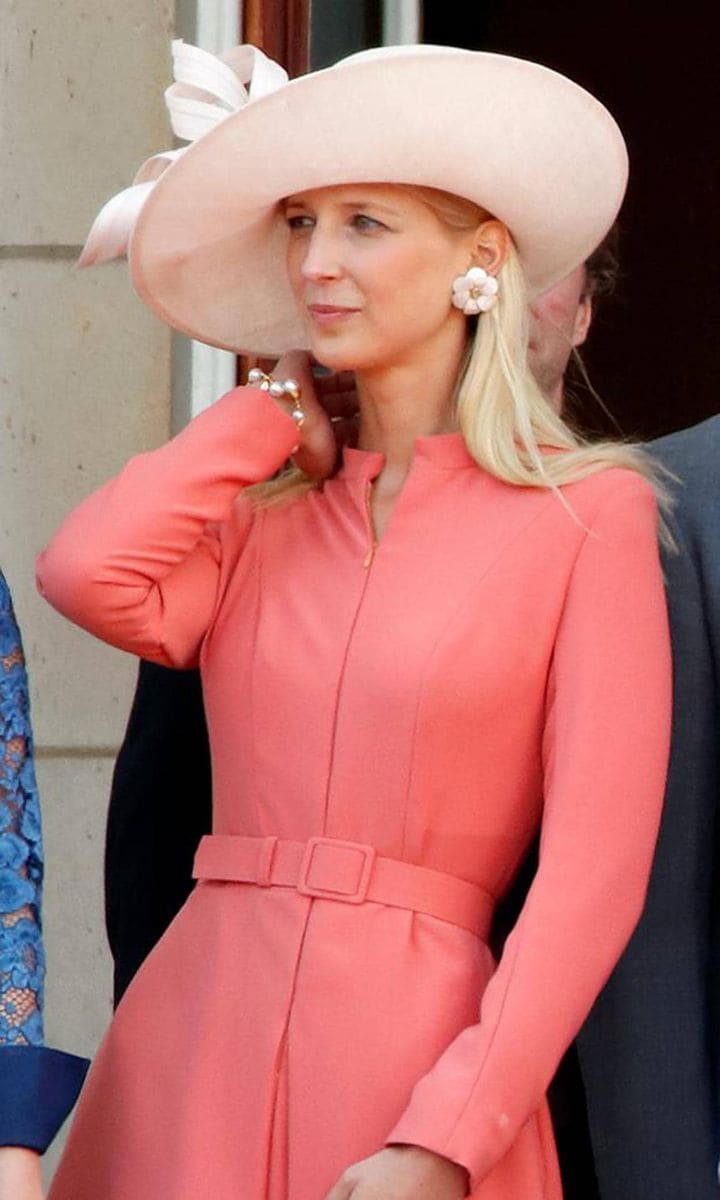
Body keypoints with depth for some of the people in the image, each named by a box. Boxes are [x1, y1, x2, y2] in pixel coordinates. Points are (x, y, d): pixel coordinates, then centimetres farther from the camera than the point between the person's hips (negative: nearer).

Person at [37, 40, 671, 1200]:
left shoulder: (587, 516, -2)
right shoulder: (261, 515, 12)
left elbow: (592, 875, -7)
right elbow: (89, 578, -10)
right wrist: (273, 412, 5)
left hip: (414, 1045, -4)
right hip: (194, 1046, 4)